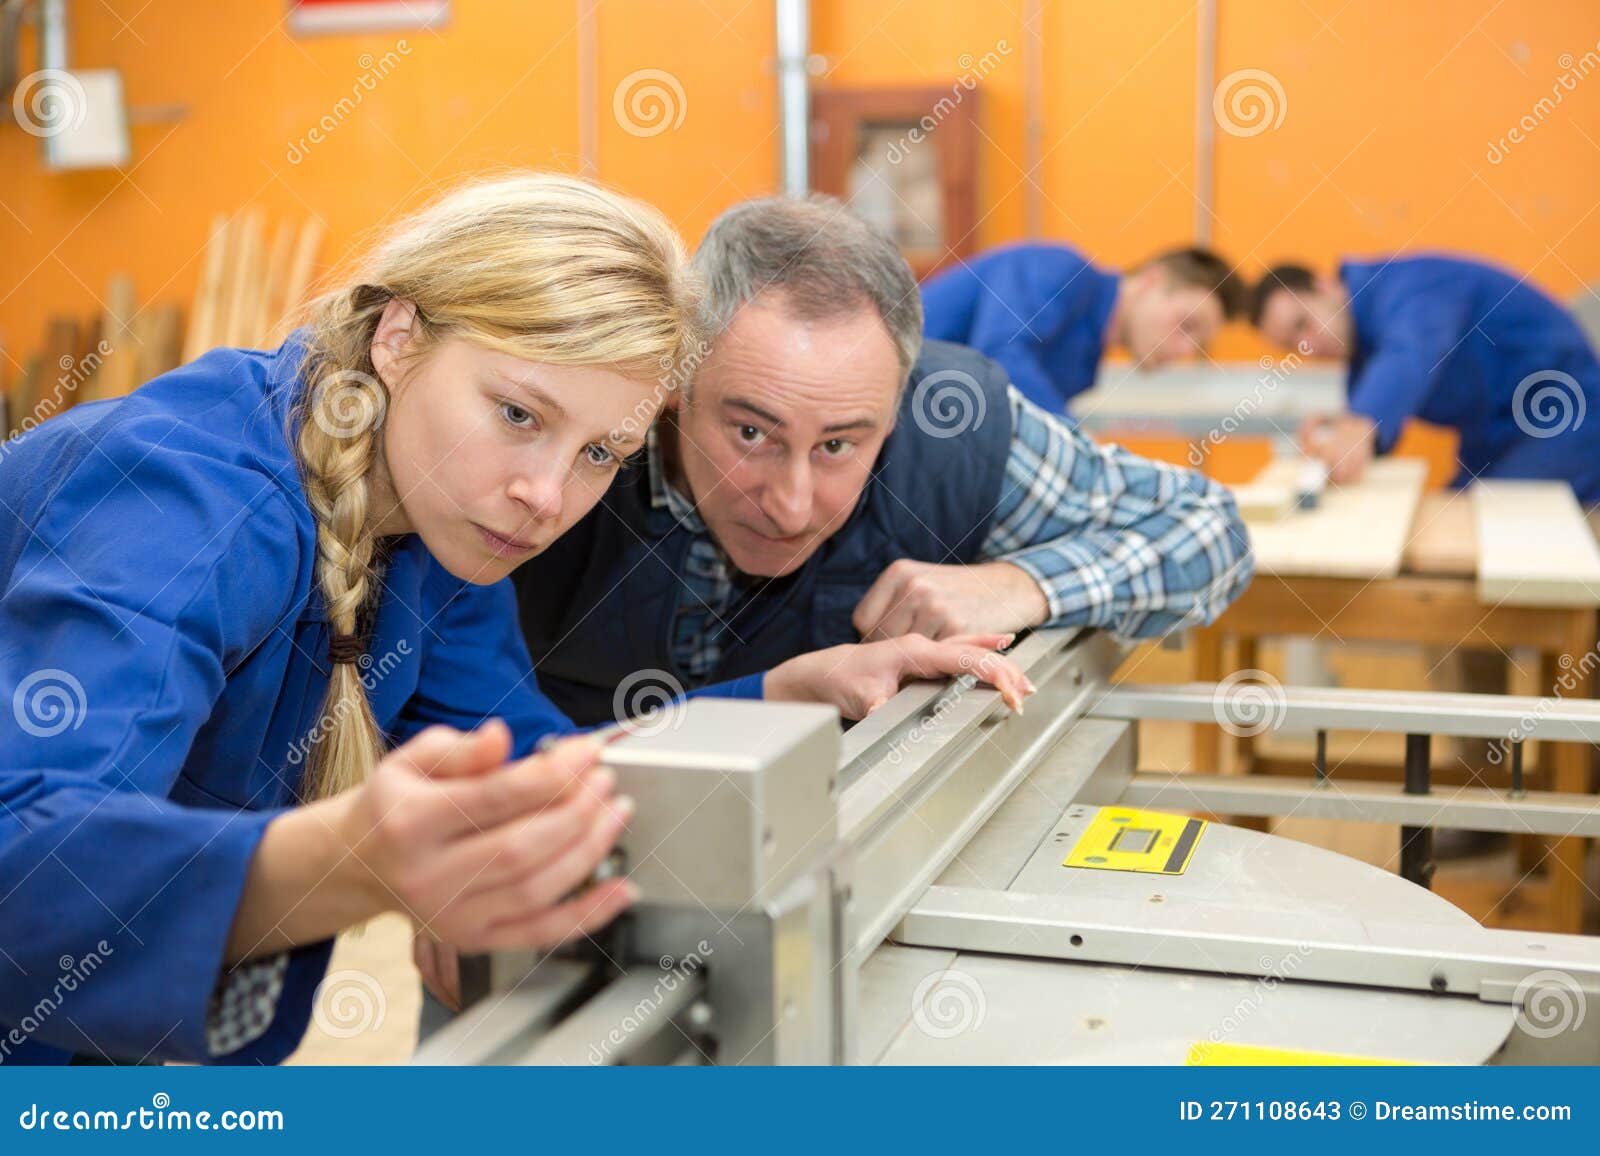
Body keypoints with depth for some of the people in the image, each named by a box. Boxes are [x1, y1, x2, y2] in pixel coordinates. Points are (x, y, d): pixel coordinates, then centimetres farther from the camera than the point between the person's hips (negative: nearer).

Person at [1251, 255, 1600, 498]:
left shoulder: (1401, 286, -22)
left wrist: (1361, 426, -61)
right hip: (1494, 441, 9)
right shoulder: (1362, 348, 5)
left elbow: (1411, 353, -44)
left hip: (1561, 426, -9)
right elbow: (1375, 425, -3)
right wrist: (1337, 433, -26)